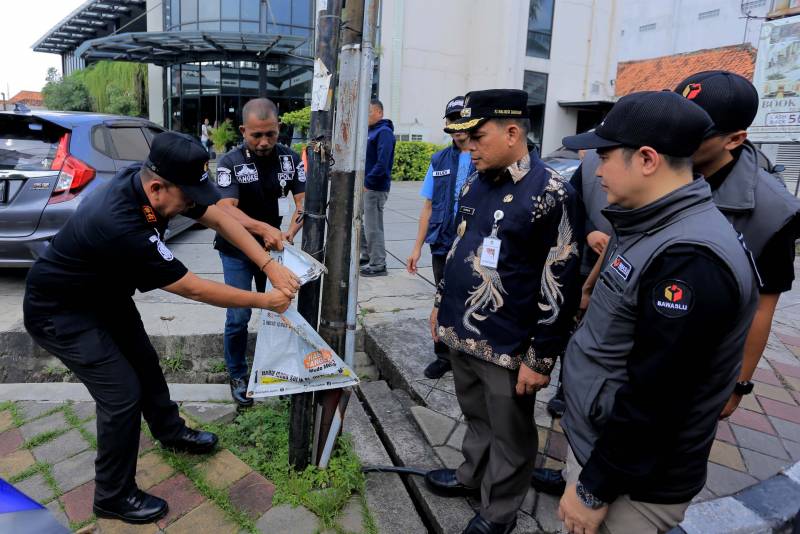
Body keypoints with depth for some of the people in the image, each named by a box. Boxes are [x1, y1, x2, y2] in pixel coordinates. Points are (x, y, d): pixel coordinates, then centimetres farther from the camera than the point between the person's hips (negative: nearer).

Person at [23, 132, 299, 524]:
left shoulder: (153, 181, -18)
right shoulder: (119, 223, -41)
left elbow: (219, 219, -10)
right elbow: (194, 289, -33)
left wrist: (272, 266, -20)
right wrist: (263, 301, -22)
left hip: (106, 294, 8)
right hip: (60, 314, -8)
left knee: (144, 363, 20)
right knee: (123, 394, -7)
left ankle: (170, 432, 45)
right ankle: (114, 498, 15)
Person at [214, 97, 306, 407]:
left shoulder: (290, 158, -6)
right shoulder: (230, 162, -16)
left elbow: (304, 199, -13)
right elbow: (226, 209, -28)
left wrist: (291, 231, -34)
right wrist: (264, 228, -46)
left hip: (272, 248, 3)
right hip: (236, 252, -3)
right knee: (238, 317, -3)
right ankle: (238, 376, 19)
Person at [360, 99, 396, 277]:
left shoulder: (384, 132, -13)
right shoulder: (370, 131, 16)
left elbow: (382, 163, -22)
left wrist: (367, 182, -20)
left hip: (375, 188, -9)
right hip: (365, 186, 9)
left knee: (373, 227, -4)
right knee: (361, 223, 16)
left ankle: (378, 264, 6)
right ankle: (366, 256, 29)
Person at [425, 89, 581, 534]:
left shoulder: (551, 194, -18)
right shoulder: (476, 183, 5)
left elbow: (560, 285, -17)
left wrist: (541, 358, -15)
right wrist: (442, 304, 20)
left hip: (507, 347, -6)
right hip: (461, 332, 7)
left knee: (509, 436, 15)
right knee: (476, 418, 26)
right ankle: (472, 476, 49)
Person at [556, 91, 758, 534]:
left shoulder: (690, 260, -29)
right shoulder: (655, 227, 3)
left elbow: (653, 401, -27)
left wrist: (594, 488, -19)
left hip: (634, 480, -8)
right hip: (595, 436, 8)